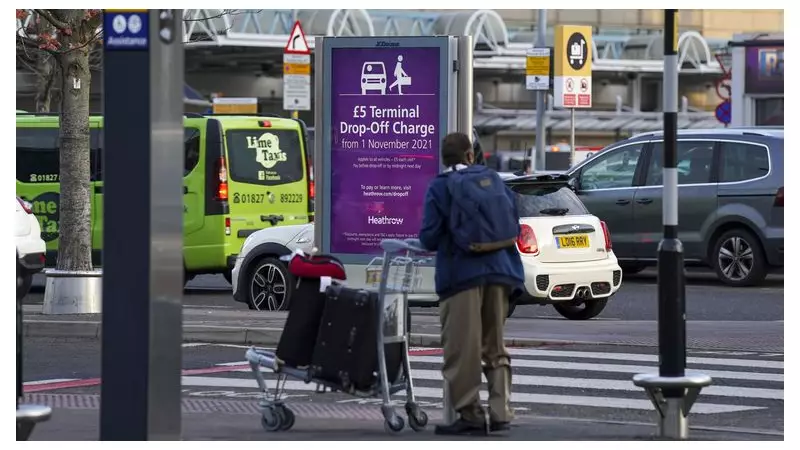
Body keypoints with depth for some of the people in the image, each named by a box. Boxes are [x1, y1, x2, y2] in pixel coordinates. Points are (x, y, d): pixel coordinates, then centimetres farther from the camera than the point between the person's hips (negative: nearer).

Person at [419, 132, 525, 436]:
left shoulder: (439, 188, -2)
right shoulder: (493, 179, 9)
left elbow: (429, 237, -8)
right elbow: (515, 224, 12)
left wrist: (440, 244, 14)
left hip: (462, 273, -5)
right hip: (499, 271, 5)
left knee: (462, 350, -1)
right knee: (495, 347, 14)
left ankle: (470, 414, -2)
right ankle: (500, 412, 9)